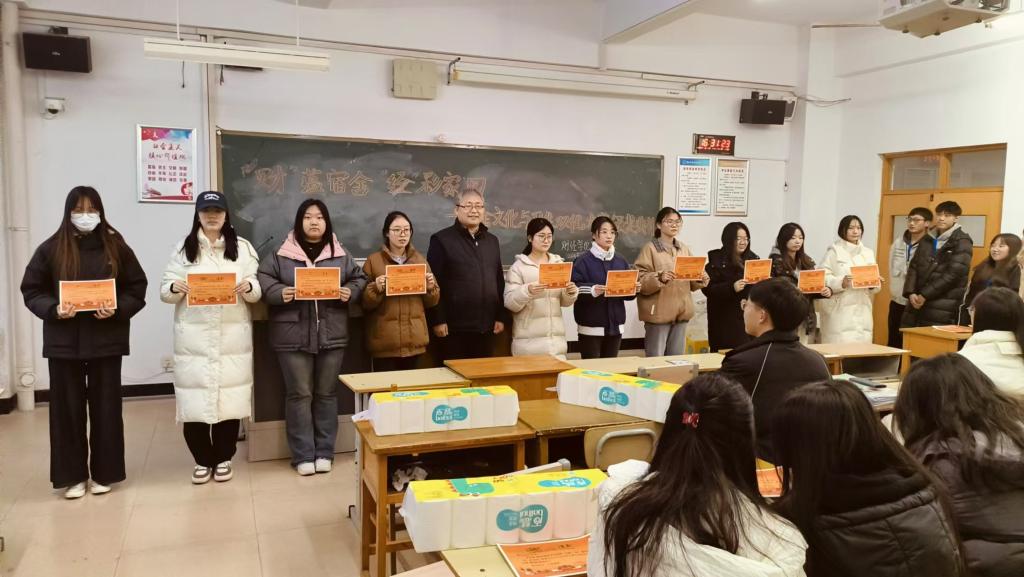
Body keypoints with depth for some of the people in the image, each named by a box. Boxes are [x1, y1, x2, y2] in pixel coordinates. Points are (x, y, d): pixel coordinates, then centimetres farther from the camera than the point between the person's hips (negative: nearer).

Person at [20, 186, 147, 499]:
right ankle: (72, 475, 18)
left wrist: (118, 310, -14)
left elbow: (137, 288, 3)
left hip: (106, 339, 0)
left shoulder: (116, 246, 1)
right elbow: (31, 290, 4)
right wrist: (53, 310, -14)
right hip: (64, 341, 0)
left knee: (105, 406, 6)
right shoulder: (51, 248, 1)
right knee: (67, 408, 6)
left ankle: (104, 473, 18)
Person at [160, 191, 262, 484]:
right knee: (194, 399, 1)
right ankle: (203, 460, 18)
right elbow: (165, 290, 5)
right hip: (194, 336, 0)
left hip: (233, 335, 0)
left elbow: (257, 291, 5)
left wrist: (249, 287, -17)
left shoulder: (243, 247, 8)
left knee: (230, 398, 2)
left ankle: (223, 458, 19)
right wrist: (175, 288, -17)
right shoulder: (184, 248, 7)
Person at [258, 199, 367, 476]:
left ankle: (324, 452, 21)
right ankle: (303, 456, 14)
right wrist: (279, 293, -19)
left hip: (331, 336, 2)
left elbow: (359, 278, 12)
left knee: (326, 394, 10)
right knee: (299, 394, 4)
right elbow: (263, 279, 0)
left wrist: (350, 292, -9)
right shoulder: (281, 255, 2)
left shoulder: (340, 255, 8)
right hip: (293, 336, -2)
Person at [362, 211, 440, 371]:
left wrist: (430, 288, -7)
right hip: (385, 340, -3)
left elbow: (432, 302, 12)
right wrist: (376, 289, -19)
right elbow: (364, 303, -1)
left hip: (414, 339, 3)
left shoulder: (420, 260, 9)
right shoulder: (373, 261, -1)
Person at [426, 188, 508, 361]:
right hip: (455, 328, -5)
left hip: (486, 327, 5)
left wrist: (501, 317, 11)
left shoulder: (492, 241, 15)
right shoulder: (441, 240, -3)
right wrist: (437, 320, -12)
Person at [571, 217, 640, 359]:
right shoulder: (583, 261, -5)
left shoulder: (621, 261, 12)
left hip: (615, 324, 5)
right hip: (591, 326, -5)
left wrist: (634, 289, -6)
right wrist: (592, 290, -29)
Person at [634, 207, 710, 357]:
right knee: (655, 358, -4)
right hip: (659, 312, -6)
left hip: (681, 311, 6)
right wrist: (660, 278, -27)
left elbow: (691, 282, 17)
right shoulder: (650, 248, -5)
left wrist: (701, 279, -4)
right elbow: (640, 280, -12)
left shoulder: (684, 249, 13)